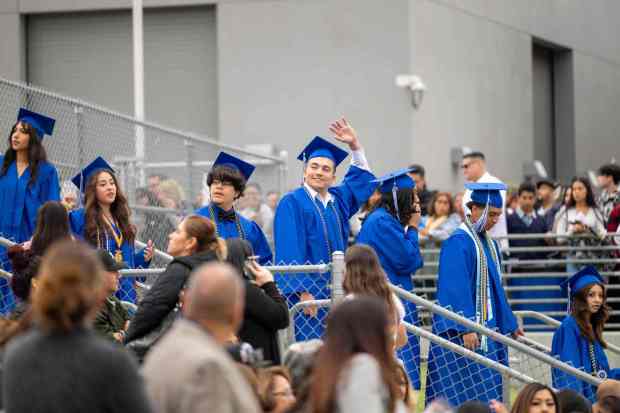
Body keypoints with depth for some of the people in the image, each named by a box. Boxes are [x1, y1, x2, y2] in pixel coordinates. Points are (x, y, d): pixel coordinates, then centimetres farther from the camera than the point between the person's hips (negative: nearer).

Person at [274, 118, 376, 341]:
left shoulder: (338, 199, 15)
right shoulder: (292, 202, -6)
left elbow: (362, 179, 32)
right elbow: (291, 250, -14)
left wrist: (355, 145, 20)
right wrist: (303, 293, -21)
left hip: (335, 295, 7)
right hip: (307, 294, -7)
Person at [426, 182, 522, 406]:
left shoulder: (490, 244, 15)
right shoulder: (458, 242, -13)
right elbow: (456, 287, -20)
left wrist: (509, 325, 22)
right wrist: (465, 328, -25)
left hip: (487, 328, 9)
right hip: (460, 330, -9)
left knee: (486, 389, 6)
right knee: (462, 389, -10)